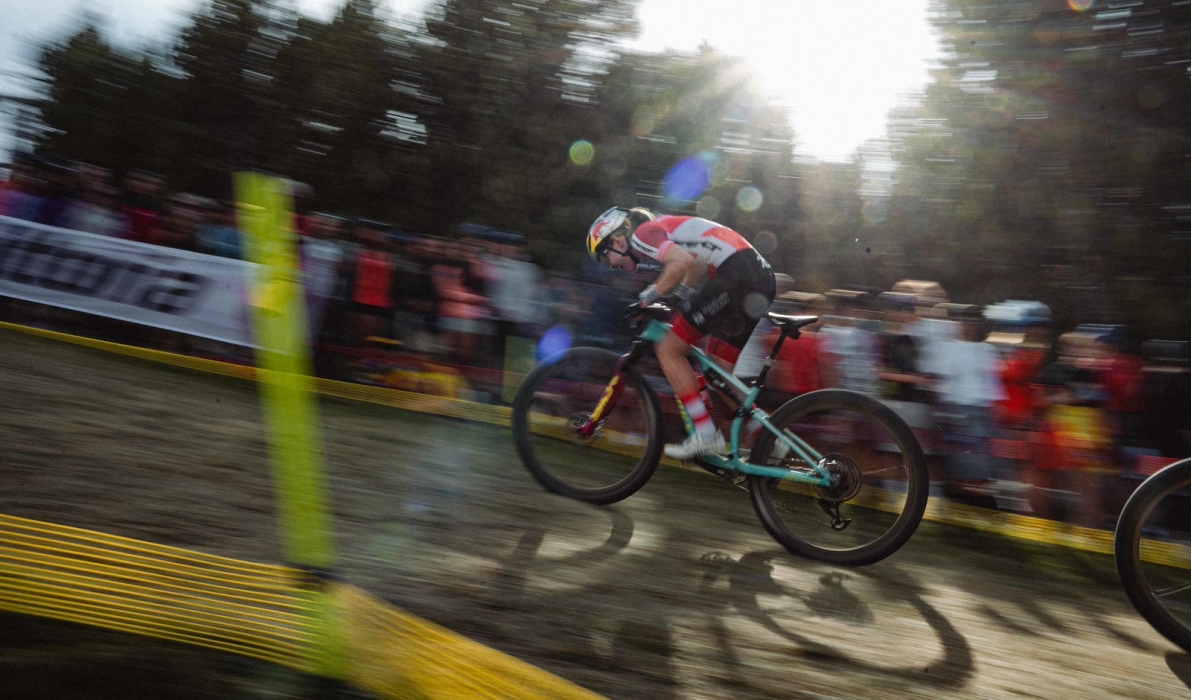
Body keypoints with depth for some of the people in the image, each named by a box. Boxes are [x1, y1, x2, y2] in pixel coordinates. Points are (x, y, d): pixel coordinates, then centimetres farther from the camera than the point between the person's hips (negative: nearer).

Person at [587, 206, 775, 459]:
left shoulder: (641, 234, -2)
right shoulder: (661, 229, 27)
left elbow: (683, 261, -20)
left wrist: (650, 296, -9)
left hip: (736, 274, -10)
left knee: (669, 350, -3)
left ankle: (705, 435, -5)